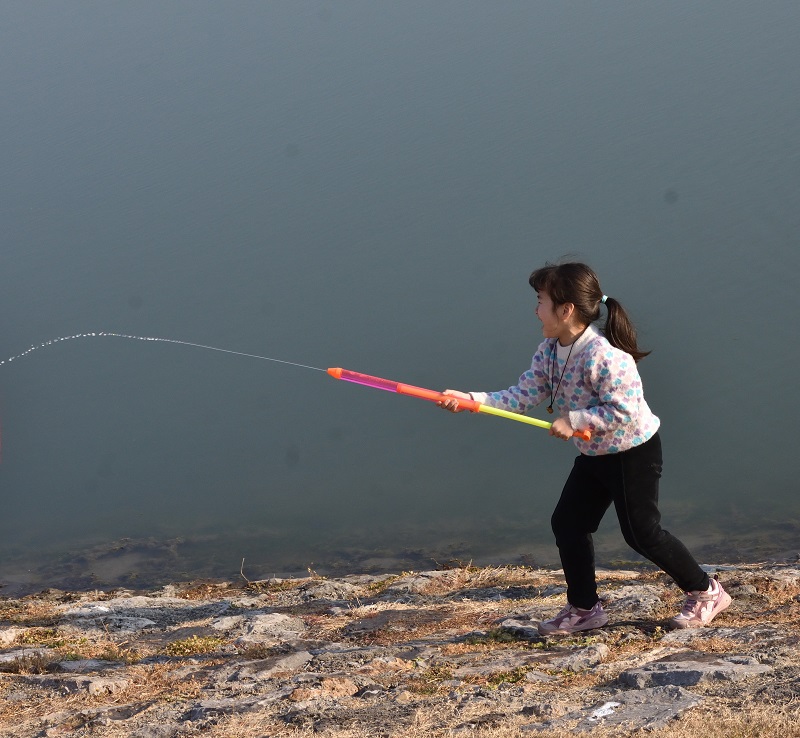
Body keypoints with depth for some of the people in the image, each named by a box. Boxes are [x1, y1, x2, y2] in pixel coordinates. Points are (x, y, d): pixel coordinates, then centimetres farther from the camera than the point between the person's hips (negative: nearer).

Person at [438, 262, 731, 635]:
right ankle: (583, 608, 22)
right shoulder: (549, 351, -2)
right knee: (567, 524, 7)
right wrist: (471, 399, -15)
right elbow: (522, 396, -5)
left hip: (634, 453, -9)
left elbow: (624, 410, -31)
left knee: (641, 532, 0)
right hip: (594, 454, 9)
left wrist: (574, 420, -29)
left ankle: (706, 592, 19)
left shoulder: (603, 354, -29)